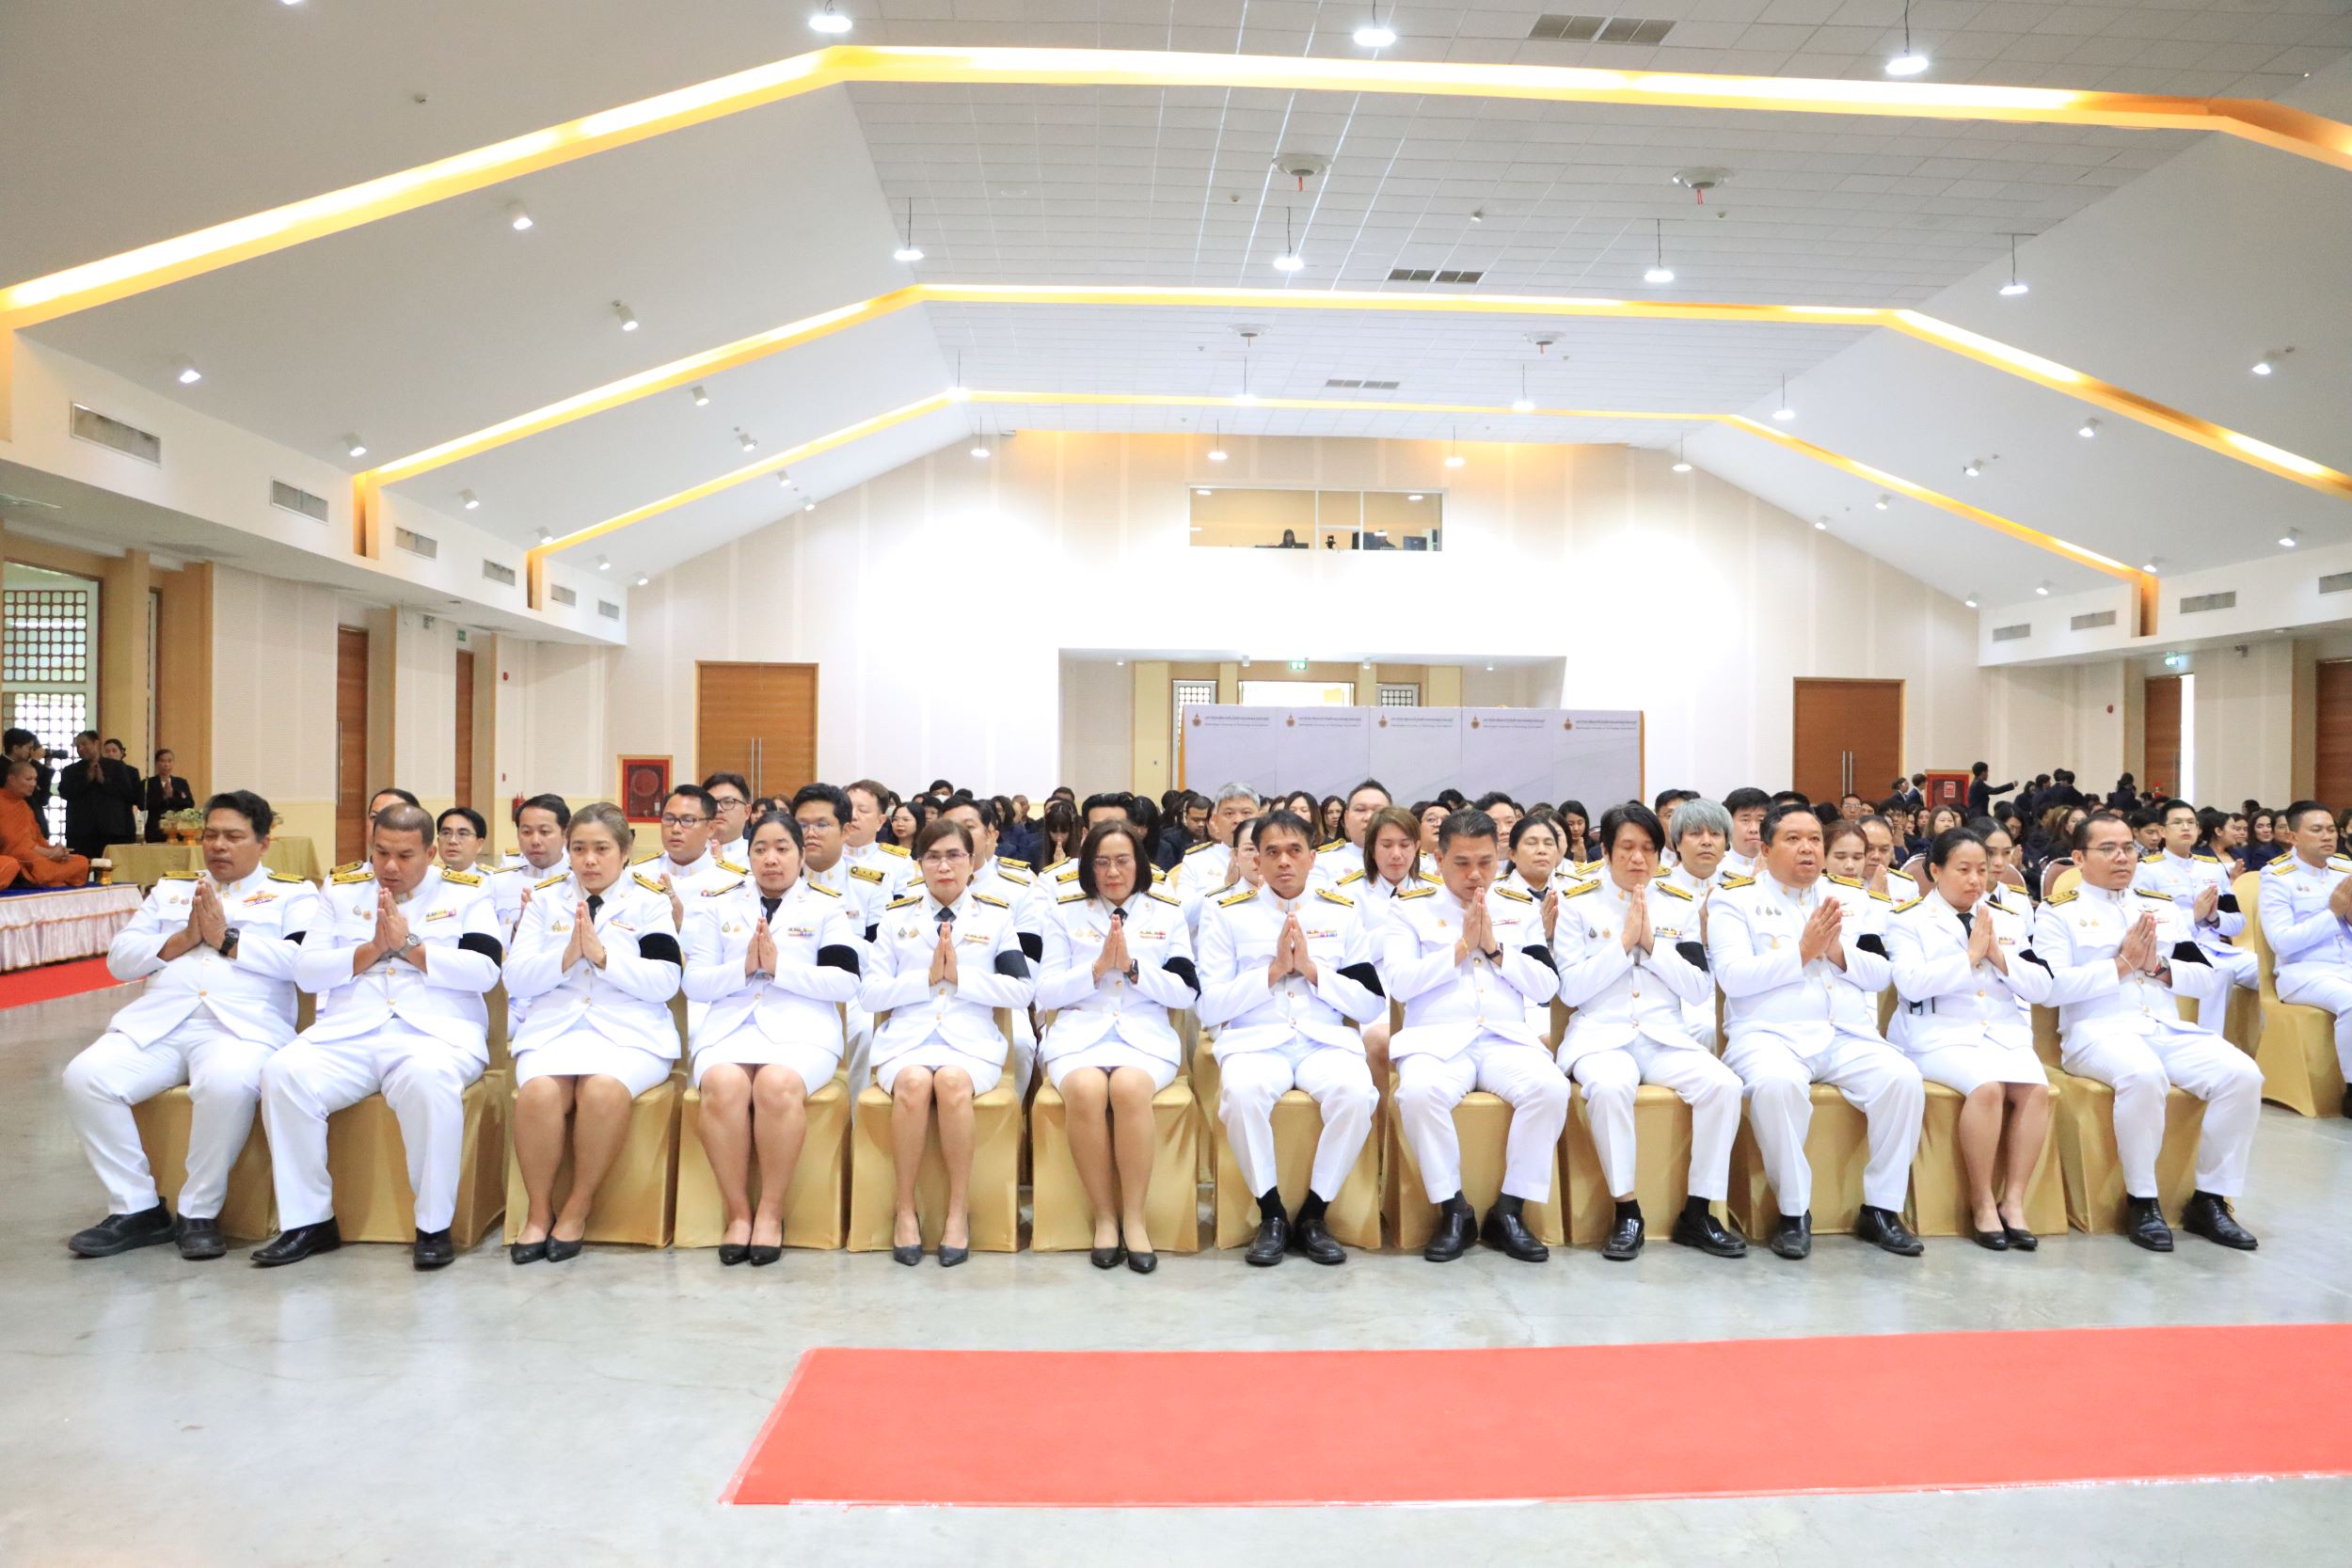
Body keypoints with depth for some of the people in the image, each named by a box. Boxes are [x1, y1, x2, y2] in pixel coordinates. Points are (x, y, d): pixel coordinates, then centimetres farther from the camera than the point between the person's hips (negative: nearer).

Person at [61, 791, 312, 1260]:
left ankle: (199, 1213, -15)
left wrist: (227, 939, -7)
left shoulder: (291, 894, 12)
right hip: (157, 1023, 5)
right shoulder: (170, 889, 25)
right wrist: (183, 939, 0)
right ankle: (136, 1209, -7)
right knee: (85, 1077, -22)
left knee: (228, 1083, -36)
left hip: (243, 1024, -5)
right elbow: (118, 959, 16)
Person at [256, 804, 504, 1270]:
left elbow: (486, 972, -5)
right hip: (347, 1033, 4)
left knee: (428, 1081, -37)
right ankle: (308, 1220, -9)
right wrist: (372, 950, -6)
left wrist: (409, 945, -10)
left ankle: (434, 1227, -21)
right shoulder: (340, 890, 18)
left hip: (436, 1031, -3)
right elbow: (305, 972, 9)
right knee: (282, 1074, -25)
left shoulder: (466, 893, 9)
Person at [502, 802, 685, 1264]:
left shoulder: (651, 900, 8)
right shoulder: (545, 898, 15)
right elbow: (516, 980, 7)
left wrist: (603, 955, -14)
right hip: (553, 1026, 2)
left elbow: (665, 983, -4)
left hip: (630, 1030, -2)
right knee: (538, 1092, -31)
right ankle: (539, 1210, -9)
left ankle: (578, 1208, -13)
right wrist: (567, 955, -9)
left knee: (604, 1091, -34)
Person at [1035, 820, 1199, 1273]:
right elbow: (1047, 993, 6)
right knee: (1086, 1090, -35)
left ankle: (1134, 1217, -21)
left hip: (1146, 1033, 0)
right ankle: (1104, 1216, -18)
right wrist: (1097, 968, -8)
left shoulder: (1168, 912, 12)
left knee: (1130, 1087, -35)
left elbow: (1186, 993, 5)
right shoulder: (1064, 911, 12)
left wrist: (1133, 967, -9)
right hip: (1078, 1031, 0)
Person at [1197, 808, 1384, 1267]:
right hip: (1254, 1039, -1)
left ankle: (1313, 1214, -10)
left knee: (1356, 1094, -31)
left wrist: (1313, 970, -9)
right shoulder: (1227, 913, 5)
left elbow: (1373, 1006, 5)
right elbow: (1208, 1008, 0)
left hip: (1327, 1039, 1)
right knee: (1242, 1093, -35)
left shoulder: (1344, 912, 10)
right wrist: (1272, 971, -11)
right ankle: (1271, 1213, -12)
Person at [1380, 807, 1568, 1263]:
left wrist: (1496, 949, -5)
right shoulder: (1409, 909, 8)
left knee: (1550, 1088, -29)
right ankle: (1453, 1210, -14)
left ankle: (1509, 1210, -13)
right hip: (1437, 1038, -2)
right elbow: (1398, 983, -5)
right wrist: (1460, 948, -9)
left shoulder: (1522, 910, 16)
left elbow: (1546, 988, 8)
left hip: (1507, 1038, 2)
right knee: (1418, 1092, -35)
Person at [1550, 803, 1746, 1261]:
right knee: (1610, 1087, -36)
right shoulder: (1577, 902, 3)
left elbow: (1700, 991, 6)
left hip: (1667, 1037, 3)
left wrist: (1652, 943, -6)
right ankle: (1626, 1211, -19)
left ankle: (1698, 1213, -11)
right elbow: (1571, 989, -4)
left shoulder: (1680, 904, 11)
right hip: (1601, 1035, -3)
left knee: (1724, 1085, -25)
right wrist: (1624, 942, -11)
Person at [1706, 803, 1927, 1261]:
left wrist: (1838, 952, -6)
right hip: (1770, 1033, -4)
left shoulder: (1845, 898, 19)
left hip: (1847, 1036, 5)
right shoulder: (1735, 898, 4)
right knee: (1777, 1084, -36)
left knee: (1904, 1079, -23)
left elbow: (1879, 975, 13)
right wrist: (1802, 951, -13)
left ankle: (1881, 1208, -6)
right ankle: (1794, 1211, -17)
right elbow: (1732, 976, -9)